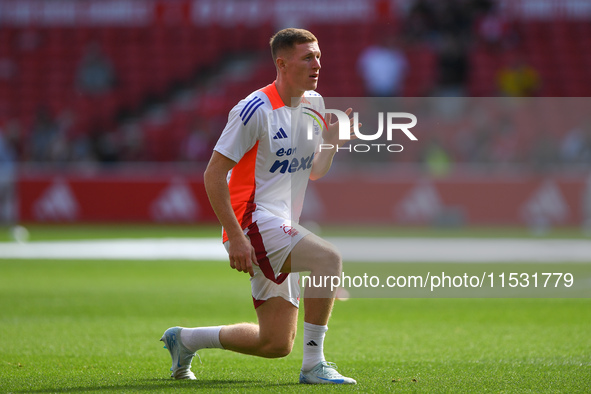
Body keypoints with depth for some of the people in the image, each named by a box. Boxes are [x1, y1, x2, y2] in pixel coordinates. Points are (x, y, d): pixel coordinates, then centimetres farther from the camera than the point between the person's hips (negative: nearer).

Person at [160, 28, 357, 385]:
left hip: (282, 228, 8)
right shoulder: (257, 109, -13)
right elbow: (213, 175, -13)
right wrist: (235, 237, -20)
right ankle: (314, 365, -24)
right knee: (329, 258, -31)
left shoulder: (314, 104, 11)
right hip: (254, 220, -8)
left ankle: (184, 340, 27)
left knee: (277, 345, 6)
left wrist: (330, 144, -1)